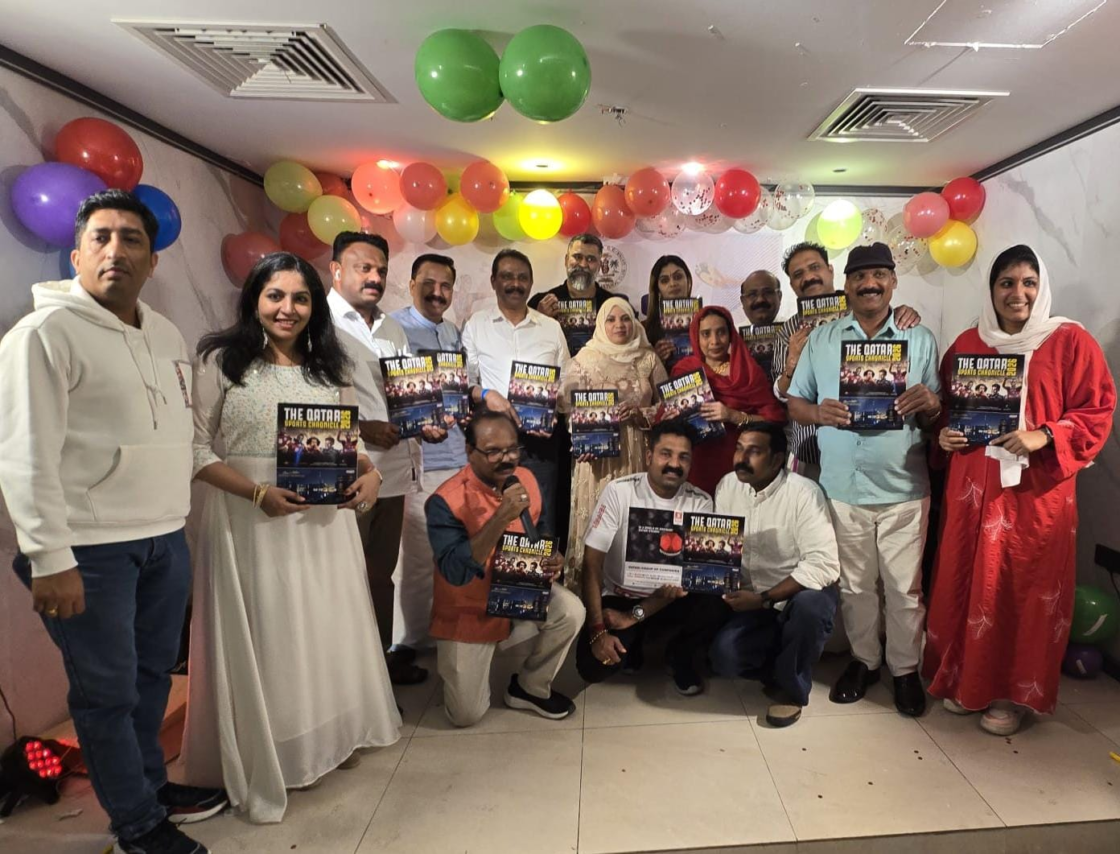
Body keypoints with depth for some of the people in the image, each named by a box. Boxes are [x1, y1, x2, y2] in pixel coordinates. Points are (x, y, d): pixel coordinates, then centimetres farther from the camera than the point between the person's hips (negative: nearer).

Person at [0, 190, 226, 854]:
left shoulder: (166, 334, 11)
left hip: (167, 538, 6)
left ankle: (152, 785, 37)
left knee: (153, 674, 17)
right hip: (91, 550, -6)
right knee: (108, 691, 7)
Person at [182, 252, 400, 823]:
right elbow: (196, 449, -8)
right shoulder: (221, 360, -4)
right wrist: (258, 493, -19)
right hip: (250, 519, -4)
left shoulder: (330, 368, 9)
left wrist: (369, 473, -9)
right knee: (262, 635, 7)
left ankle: (330, 738, 39)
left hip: (323, 518, 4)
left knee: (327, 629, 16)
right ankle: (264, 759, 29)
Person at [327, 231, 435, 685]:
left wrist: (426, 423, 2)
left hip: (394, 471, 7)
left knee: (382, 572, 18)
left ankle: (381, 657, 32)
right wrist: (361, 429, -20)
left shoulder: (392, 329, 18)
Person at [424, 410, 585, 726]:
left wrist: (552, 558, -14)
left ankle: (530, 687, 3)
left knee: (571, 611, -24)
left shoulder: (525, 479, -8)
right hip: (467, 610, -4)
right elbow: (455, 572, -35)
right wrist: (501, 517, -42)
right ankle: (458, 665, 31)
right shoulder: (445, 500, -26)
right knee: (466, 714, -4)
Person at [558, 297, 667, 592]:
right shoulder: (585, 359, 3)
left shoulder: (648, 359, 8)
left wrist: (640, 414, -9)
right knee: (595, 515, -2)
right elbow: (568, 405, -1)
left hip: (637, 452, 2)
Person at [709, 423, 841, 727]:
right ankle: (784, 665, 11)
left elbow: (824, 565, -27)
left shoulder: (803, 492, -21)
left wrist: (764, 599, -29)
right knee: (724, 656, -20)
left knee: (808, 606, -38)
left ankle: (793, 688, -10)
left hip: (803, 593, -3)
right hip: (755, 601, 4)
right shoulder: (727, 486, -4)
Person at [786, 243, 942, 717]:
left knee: (905, 587, 8)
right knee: (854, 585, 13)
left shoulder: (920, 340, 7)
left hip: (904, 487, 0)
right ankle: (863, 660, 31)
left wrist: (930, 405, -16)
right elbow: (794, 402, 5)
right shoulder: (821, 340, 7)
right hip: (843, 486, 1)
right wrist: (818, 414, -16)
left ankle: (905, 669, 26)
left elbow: (937, 415, 7)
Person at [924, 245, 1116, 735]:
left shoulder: (1071, 342, -2)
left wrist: (1044, 437, -18)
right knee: (968, 584, 9)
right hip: (972, 487, 3)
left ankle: (1016, 692, 22)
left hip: (1037, 491, -3)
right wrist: (943, 433, -5)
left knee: (1027, 592, 5)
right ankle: (965, 679, 27)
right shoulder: (967, 343, 8)